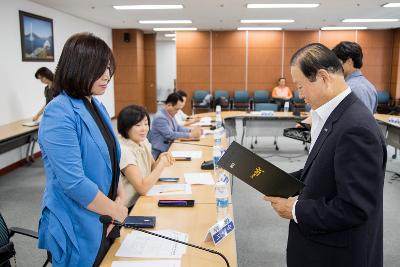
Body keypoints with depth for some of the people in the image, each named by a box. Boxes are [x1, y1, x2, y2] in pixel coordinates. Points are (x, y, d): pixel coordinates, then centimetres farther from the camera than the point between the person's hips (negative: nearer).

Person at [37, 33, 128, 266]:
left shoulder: (97, 106, 5)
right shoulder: (59, 114, -22)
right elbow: (73, 182, -27)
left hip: (106, 223, 8)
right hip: (78, 230, -8)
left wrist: (121, 197, 0)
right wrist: (115, 210, -15)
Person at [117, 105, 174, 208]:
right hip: (129, 208, -7)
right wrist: (162, 164, -20)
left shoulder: (143, 141, 2)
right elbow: (142, 188, -25)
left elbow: (152, 170, 9)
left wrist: (160, 159, -10)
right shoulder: (124, 150, -22)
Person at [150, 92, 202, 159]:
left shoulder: (170, 114, 7)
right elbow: (170, 135, -22)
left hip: (170, 147, 9)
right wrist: (190, 135, -19)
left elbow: (177, 128, 17)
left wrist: (191, 130, 1)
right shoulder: (160, 117, -21)